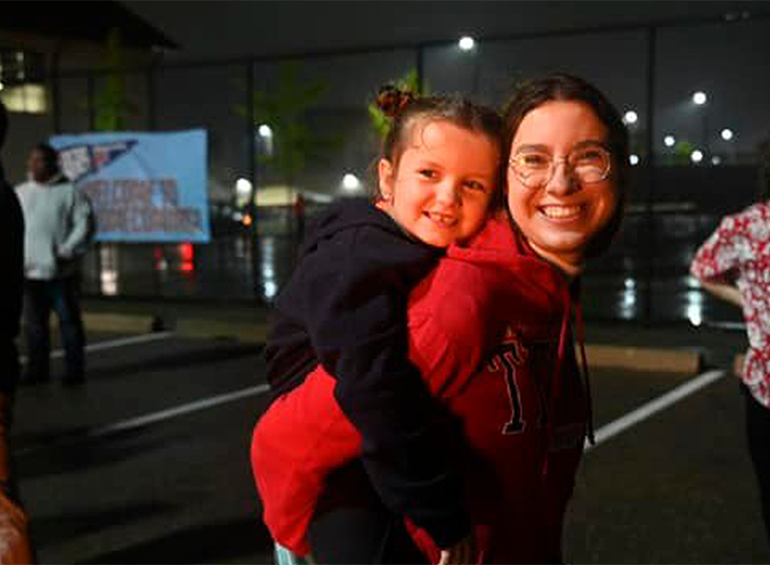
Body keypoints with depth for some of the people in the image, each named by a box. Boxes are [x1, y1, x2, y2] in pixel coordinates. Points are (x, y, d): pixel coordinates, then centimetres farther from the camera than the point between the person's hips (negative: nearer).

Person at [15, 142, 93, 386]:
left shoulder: (69, 192, 0)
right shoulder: (19, 193, 12)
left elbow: (84, 225, -5)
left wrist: (67, 251, -13)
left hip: (61, 272, -4)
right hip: (30, 271, 4)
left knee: (69, 321, 1)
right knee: (34, 323, 9)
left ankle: (75, 369, 9)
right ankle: (37, 369, 18)